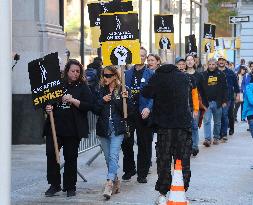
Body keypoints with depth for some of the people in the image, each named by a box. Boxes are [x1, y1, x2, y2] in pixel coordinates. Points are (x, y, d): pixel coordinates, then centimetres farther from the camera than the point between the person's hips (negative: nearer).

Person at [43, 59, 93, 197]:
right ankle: (54, 185, 9)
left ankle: (70, 187, 17)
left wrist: (72, 100, -17)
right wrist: (48, 107, -4)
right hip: (55, 126, 2)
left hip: (73, 129, -2)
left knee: (71, 157, 5)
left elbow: (88, 105, -7)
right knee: (51, 154, -4)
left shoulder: (83, 87, 2)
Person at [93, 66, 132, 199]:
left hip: (117, 129, -4)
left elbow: (127, 111, -3)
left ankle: (109, 184, -24)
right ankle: (116, 182, 23)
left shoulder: (122, 90, -1)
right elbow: (95, 110, 5)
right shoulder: (101, 91, 9)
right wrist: (102, 101, -11)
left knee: (113, 156, -15)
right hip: (103, 128, 4)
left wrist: (124, 99, -18)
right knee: (108, 158, 10)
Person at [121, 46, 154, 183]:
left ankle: (142, 173, 11)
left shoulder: (151, 74, 1)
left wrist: (148, 108, -19)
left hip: (143, 113, -3)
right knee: (126, 142, 7)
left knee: (144, 144, 2)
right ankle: (129, 170, 23)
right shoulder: (127, 73, 10)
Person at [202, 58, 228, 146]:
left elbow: (225, 88, 4)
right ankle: (207, 139, -14)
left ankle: (216, 138, 23)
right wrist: (202, 101, -1)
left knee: (217, 122, 11)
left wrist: (224, 100, -1)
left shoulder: (221, 75, 2)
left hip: (217, 102, 1)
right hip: (207, 102, 0)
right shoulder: (203, 75, 3)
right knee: (207, 121, -10)